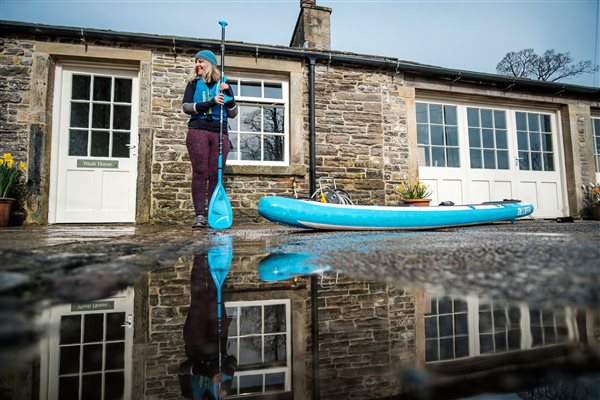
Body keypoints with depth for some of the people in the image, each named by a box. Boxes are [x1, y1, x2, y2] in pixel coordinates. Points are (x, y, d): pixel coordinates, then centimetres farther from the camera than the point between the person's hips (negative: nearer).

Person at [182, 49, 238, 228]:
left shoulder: (223, 83, 17)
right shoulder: (194, 83, 16)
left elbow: (233, 114, 13)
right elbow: (186, 107, 1)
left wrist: (229, 95, -3)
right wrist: (210, 102, -11)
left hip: (220, 132, 1)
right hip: (198, 131, 0)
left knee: (216, 174, -4)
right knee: (200, 172, -8)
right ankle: (200, 215, -9)